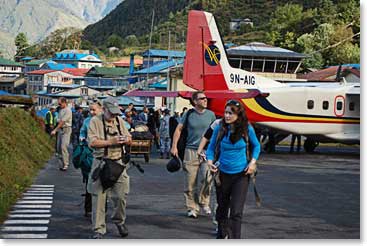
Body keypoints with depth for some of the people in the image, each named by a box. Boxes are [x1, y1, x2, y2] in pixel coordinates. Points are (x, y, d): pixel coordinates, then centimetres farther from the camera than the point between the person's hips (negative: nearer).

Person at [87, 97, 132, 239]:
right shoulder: (95, 121, -5)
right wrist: (110, 142, -21)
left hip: (117, 163, 4)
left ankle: (119, 221, 30)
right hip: (101, 164, -4)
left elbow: (129, 139, 17)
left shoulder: (119, 121, 11)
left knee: (121, 195, 4)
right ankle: (98, 229, 7)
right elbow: (92, 142, -15)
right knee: (98, 197, -1)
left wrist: (126, 140, -7)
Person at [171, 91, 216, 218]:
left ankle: (204, 202, 3)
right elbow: (179, 129, 6)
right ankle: (192, 208, 13)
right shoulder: (189, 114, 1)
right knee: (191, 182, 2)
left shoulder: (210, 114, 5)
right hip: (191, 151, 0)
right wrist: (174, 146, -1)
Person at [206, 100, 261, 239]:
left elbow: (256, 146, 9)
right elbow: (211, 147, 5)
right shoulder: (219, 129, -6)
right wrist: (210, 161, -13)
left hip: (241, 175, -2)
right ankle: (222, 234, 42)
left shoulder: (247, 129, -7)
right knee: (222, 207, 18)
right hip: (223, 174, 2)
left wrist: (253, 162, -4)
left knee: (236, 212, -10)